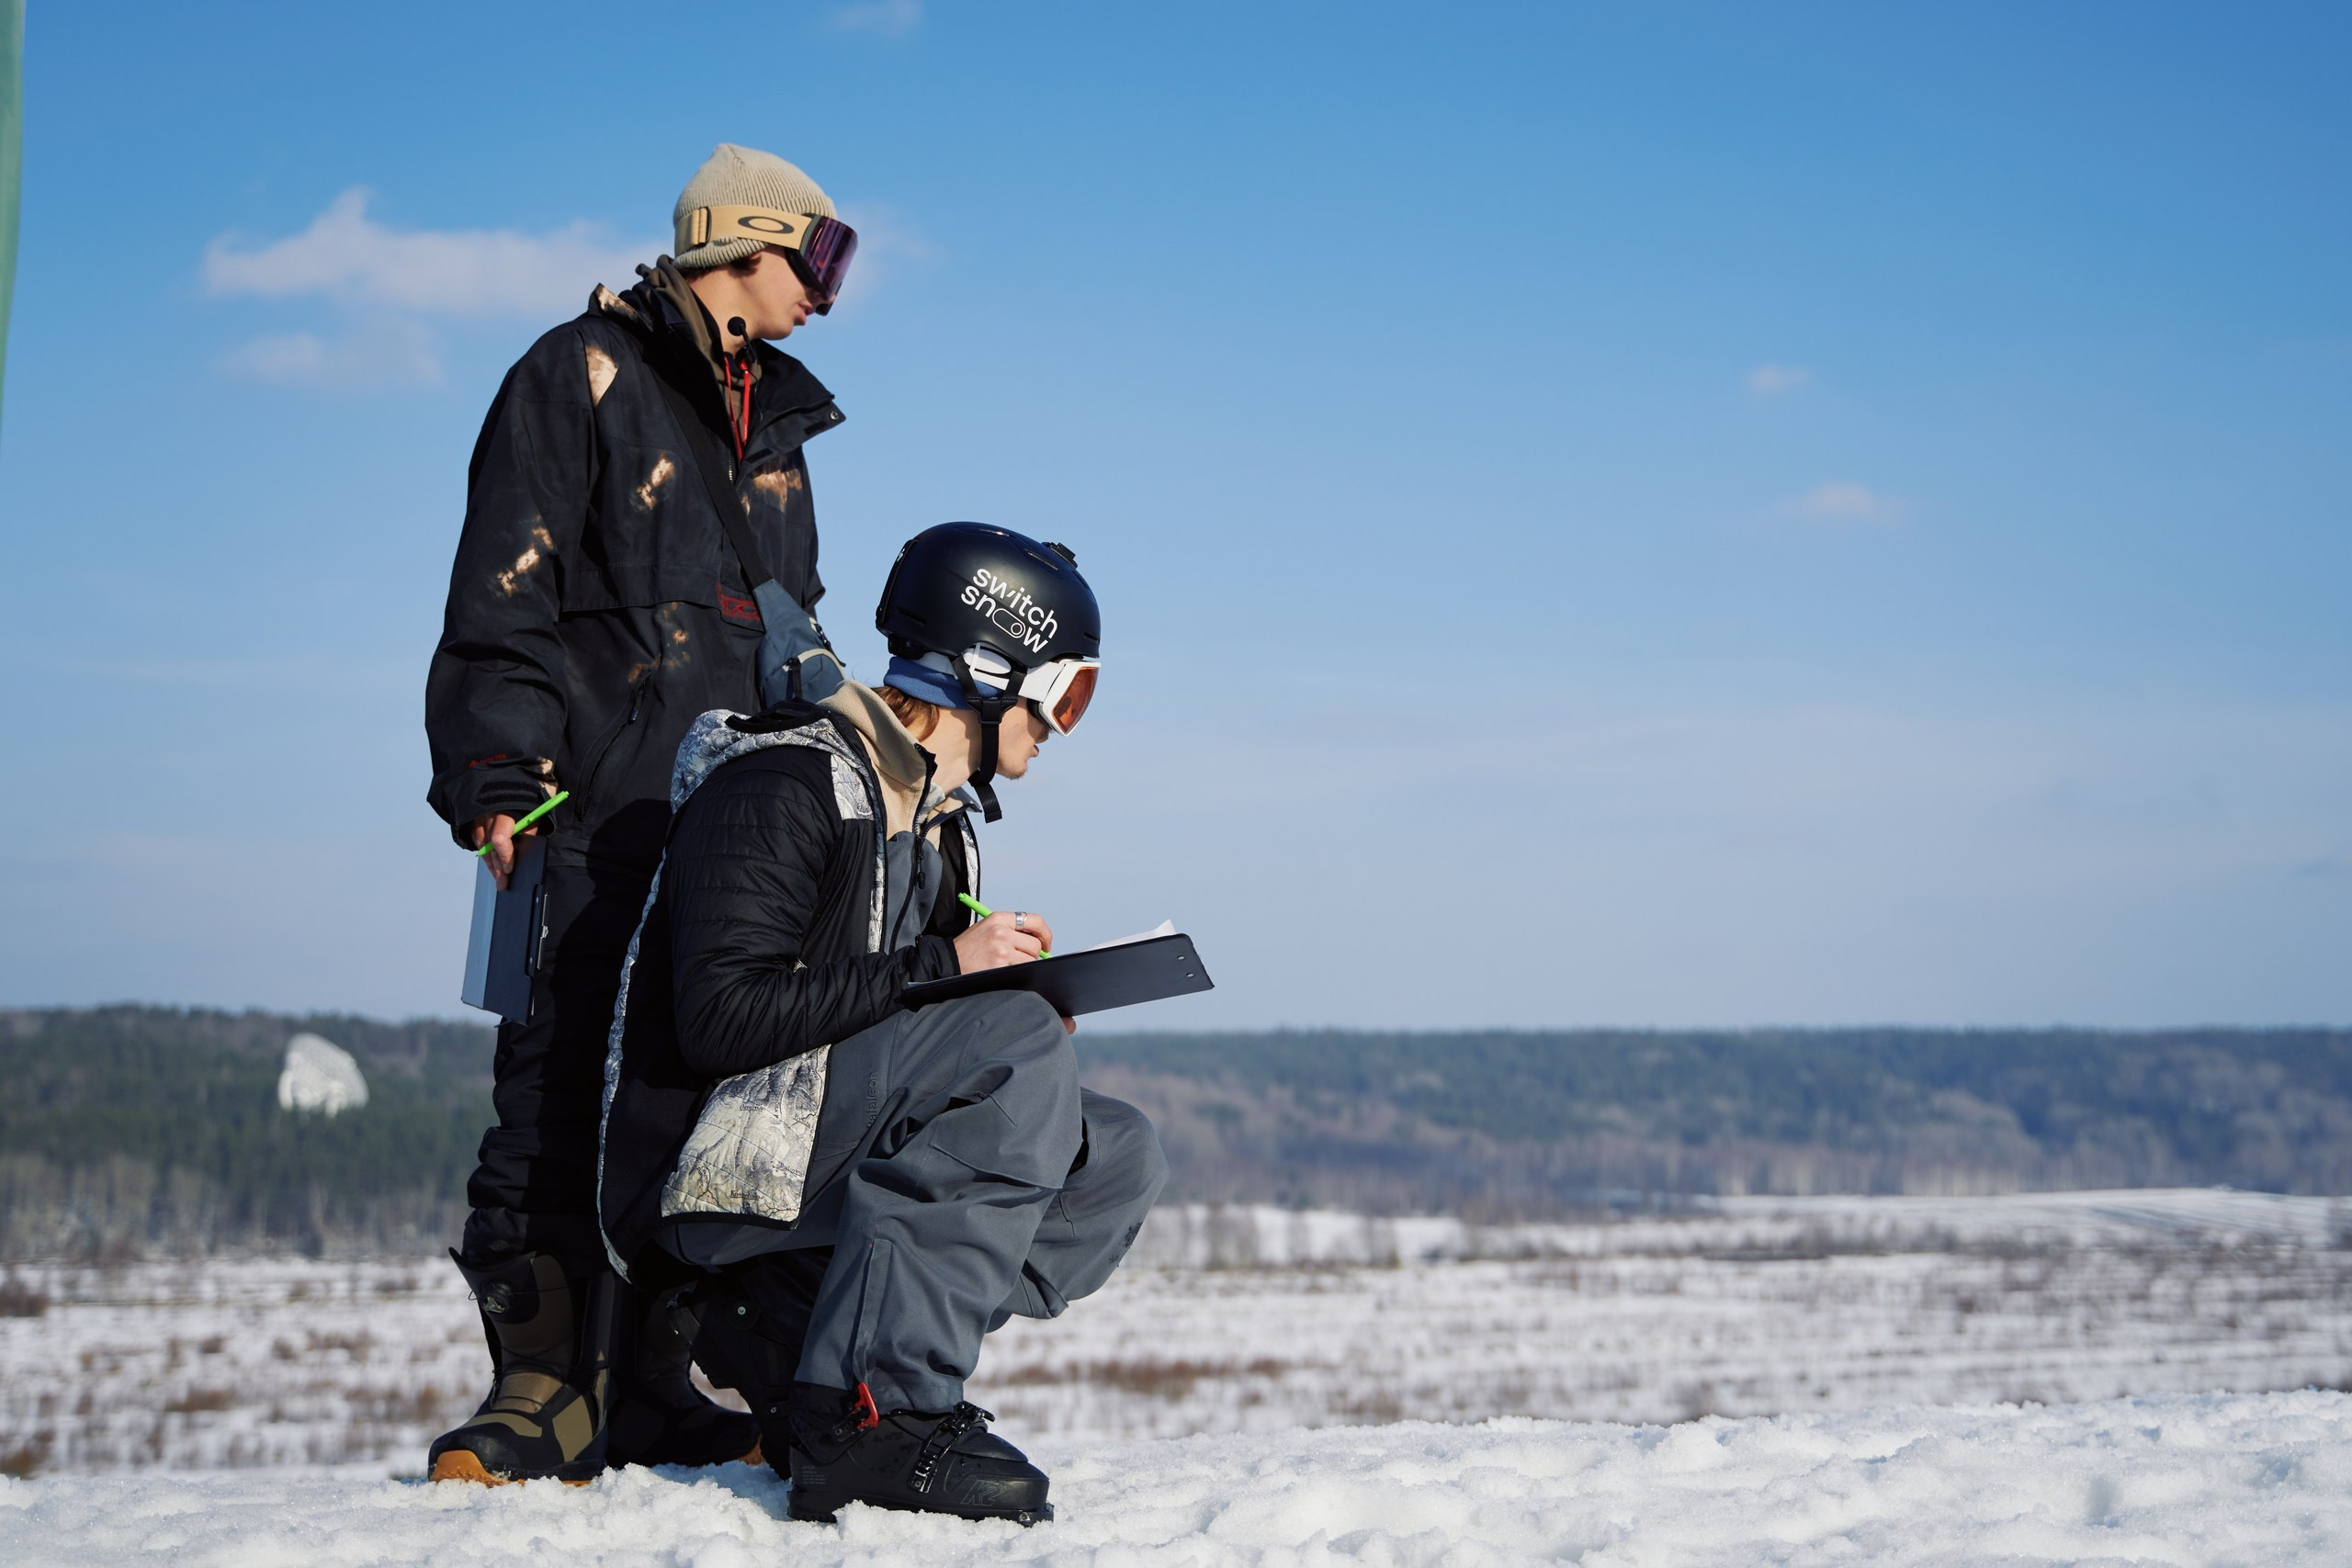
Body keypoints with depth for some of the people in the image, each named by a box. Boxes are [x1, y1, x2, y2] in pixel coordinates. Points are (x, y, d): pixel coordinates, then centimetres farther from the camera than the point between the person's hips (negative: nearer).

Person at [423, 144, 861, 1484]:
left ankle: (650, 1387, 8)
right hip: (601, 810, -7)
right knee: (567, 1092, -10)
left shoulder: (776, 420, 24)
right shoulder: (584, 376, 1)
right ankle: (544, 1387, -8)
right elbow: (504, 595, -6)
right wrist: (497, 778, -14)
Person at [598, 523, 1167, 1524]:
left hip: (819, 1168, 9)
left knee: (1116, 1157, -5)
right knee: (1015, 1046, -27)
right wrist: (940, 963, -21)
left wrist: (1014, 998, -1)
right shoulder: (778, 786, -13)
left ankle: (794, 1335, -8)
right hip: (703, 1172, -9)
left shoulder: (937, 817, 16)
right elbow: (724, 1017, -23)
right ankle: (873, 1413, -30)